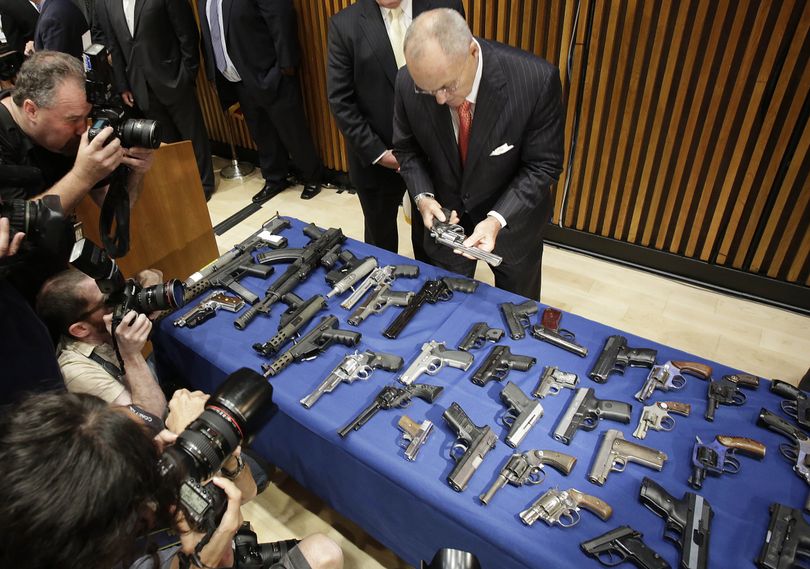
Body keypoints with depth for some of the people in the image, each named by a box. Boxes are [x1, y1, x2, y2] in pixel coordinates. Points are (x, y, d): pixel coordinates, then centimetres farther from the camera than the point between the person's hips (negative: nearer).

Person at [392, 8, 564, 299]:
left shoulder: (536, 79, -29)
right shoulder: (408, 82, -20)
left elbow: (543, 164, -20)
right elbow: (406, 148, -3)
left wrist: (498, 219, -32)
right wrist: (423, 196, -20)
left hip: (513, 215, -1)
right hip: (445, 215, 2)